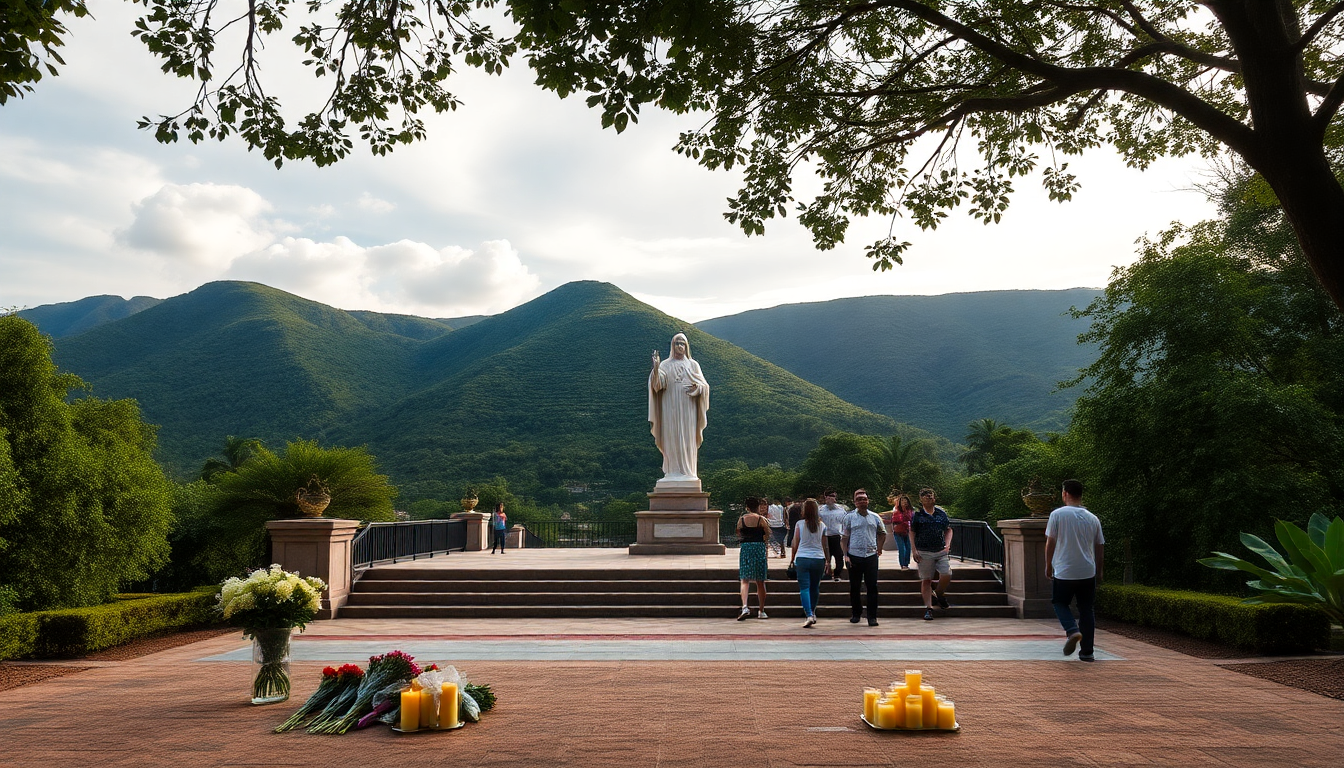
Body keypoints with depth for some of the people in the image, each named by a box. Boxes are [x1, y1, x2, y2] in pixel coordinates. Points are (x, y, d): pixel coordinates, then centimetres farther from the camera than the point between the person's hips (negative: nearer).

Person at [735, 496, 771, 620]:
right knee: (760, 582, 10)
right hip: (759, 548, -1)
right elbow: (768, 534, 1)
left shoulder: (741, 519, 3)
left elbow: (738, 535, 11)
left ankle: (745, 607, -19)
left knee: (745, 580, 2)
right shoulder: (761, 519, -4)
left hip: (745, 549, 1)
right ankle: (761, 611, 17)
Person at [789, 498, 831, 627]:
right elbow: (825, 546, 8)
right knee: (815, 588, 16)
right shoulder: (821, 525, 3)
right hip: (818, 559, 2)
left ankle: (809, 615, -13)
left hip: (802, 559, -2)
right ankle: (813, 613, 28)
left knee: (804, 588, -1)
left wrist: (792, 558, 13)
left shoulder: (799, 524, -3)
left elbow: (795, 543, 1)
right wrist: (828, 561, 18)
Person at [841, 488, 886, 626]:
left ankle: (872, 616, 3)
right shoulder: (849, 517, 2)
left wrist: (879, 549, 19)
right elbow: (844, 538, 2)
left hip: (871, 556, 1)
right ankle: (855, 614, 20)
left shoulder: (875, 517, 9)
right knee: (854, 587, 7)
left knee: (872, 587, -2)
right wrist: (846, 555, -6)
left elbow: (882, 534, 25)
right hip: (854, 557, -1)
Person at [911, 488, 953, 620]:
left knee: (947, 575, -9)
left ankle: (939, 595, 21)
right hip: (924, 552, -2)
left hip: (941, 551, 2)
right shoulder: (917, 515, 2)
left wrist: (948, 545, 1)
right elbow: (912, 533, 3)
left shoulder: (941, 514, 10)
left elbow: (948, 530, 16)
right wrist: (914, 550, -6)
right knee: (926, 580, 1)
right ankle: (928, 608, 7)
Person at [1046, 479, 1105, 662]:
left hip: (1064, 572, -3)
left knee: (1060, 603, 14)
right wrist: (1098, 571, 22)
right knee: (1086, 610, 12)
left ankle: (1072, 630, -13)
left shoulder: (1058, 514, -7)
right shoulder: (1093, 519, 5)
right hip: (1088, 572, 3)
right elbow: (1100, 547, 11)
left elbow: (1050, 542, -6)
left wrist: (1048, 566, 6)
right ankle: (1086, 652, 12)